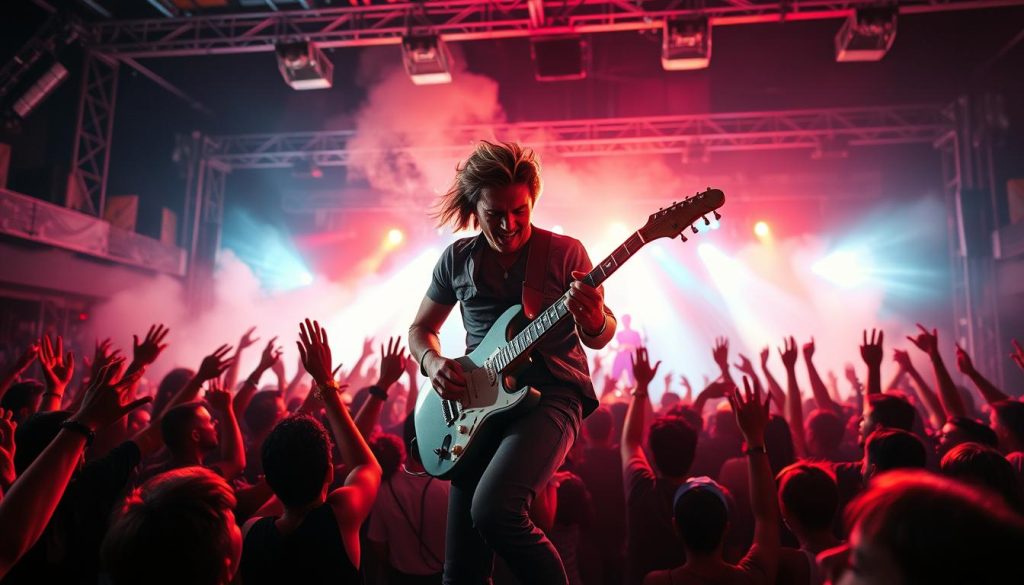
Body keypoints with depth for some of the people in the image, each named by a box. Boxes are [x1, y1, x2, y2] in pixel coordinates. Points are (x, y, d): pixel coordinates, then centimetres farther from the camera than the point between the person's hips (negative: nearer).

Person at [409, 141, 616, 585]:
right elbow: (420, 328, 16)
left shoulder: (565, 252, -3)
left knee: (493, 509, -29)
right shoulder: (457, 258, 5)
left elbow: (600, 339, -3)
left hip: (551, 394, -3)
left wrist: (594, 322, -27)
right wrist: (433, 362, -5)